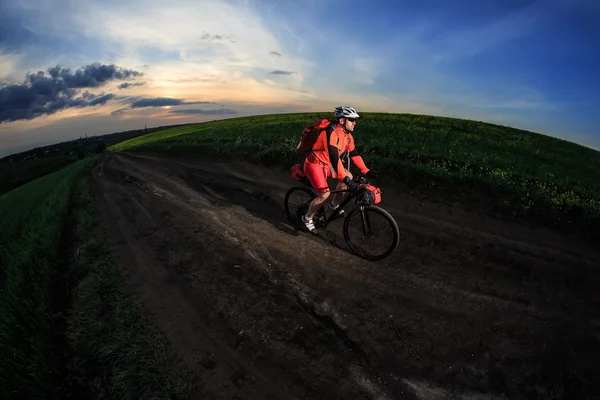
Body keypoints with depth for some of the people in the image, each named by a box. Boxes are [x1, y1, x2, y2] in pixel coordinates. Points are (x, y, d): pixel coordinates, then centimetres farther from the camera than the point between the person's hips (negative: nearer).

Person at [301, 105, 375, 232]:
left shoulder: (347, 135, -1)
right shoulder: (331, 132, -28)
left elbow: (354, 154, 6)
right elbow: (334, 158, -35)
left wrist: (366, 171, 2)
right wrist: (346, 179, -38)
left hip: (327, 164, 9)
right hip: (314, 165, -8)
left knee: (349, 177, 2)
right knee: (324, 194, -20)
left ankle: (334, 204, 20)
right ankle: (307, 218, 5)